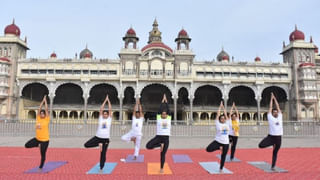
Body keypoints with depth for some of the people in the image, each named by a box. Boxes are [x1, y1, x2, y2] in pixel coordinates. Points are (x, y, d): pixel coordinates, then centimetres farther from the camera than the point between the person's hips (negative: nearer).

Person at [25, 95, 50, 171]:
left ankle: (40, 167, 23)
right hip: (37, 139, 5)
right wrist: (42, 101, 2)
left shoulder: (47, 120, -9)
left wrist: (45, 101, -4)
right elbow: (39, 109, 3)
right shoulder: (38, 118, 3)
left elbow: (46, 109, -11)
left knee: (43, 155, 4)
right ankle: (38, 145, 17)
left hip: (45, 140, -5)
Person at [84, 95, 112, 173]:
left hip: (106, 138, -2)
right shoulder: (100, 118, 5)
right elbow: (101, 109, 0)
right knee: (86, 145, -13)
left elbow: (110, 110, -3)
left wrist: (108, 101, 0)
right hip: (97, 137, 2)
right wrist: (105, 100, -1)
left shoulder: (109, 119, 3)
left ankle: (101, 168, 18)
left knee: (103, 154, 4)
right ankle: (99, 144, 5)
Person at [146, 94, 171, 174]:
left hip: (166, 138, 1)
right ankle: (160, 145, 3)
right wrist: (162, 101, 8)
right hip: (158, 137, 0)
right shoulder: (158, 118, 2)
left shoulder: (169, 118, 5)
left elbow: (168, 109, 3)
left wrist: (166, 101, 10)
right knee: (148, 146, -22)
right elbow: (160, 109, 1)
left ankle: (161, 168, 24)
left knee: (163, 154, 7)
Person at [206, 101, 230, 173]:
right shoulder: (218, 124, -2)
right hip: (218, 141, -2)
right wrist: (220, 107, 7)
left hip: (226, 142, 3)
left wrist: (223, 107, 14)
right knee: (208, 149, -20)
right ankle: (219, 147, 8)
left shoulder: (227, 123, 7)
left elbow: (226, 115, 7)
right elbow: (218, 114, -2)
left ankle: (221, 169, 28)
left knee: (223, 156, 10)